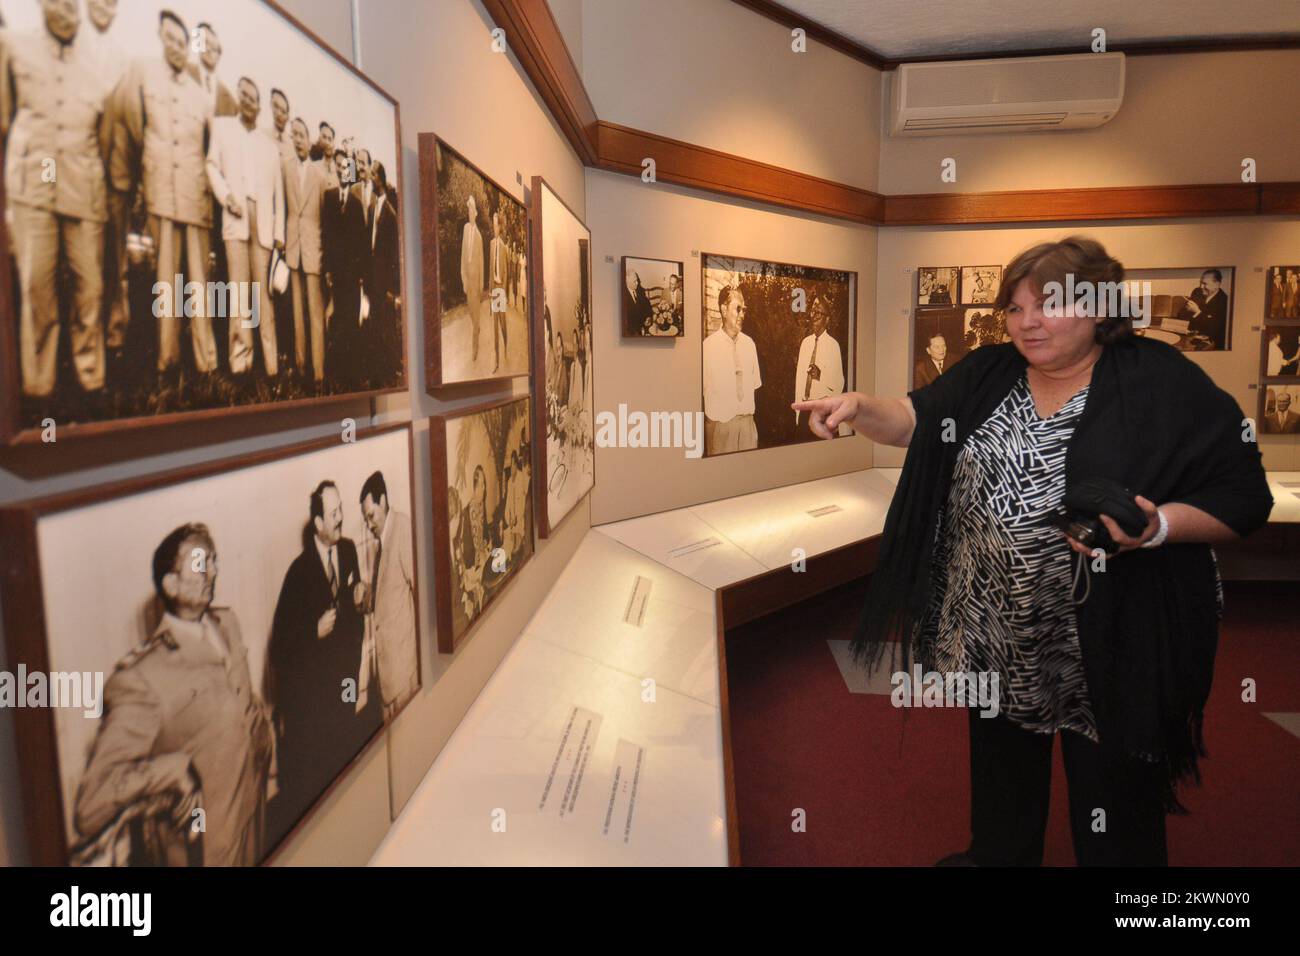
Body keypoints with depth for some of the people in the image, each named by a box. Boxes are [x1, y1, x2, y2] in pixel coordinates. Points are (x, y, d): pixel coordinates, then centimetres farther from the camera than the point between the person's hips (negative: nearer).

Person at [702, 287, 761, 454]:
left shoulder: (749, 343, 7)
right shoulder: (709, 346, -10)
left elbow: (754, 384, 13)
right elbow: (702, 389, -9)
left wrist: (748, 409, 7)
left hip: (747, 420, 4)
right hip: (720, 421, -4)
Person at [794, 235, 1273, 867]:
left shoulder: (1164, 384, -12)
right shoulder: (987, 375, 3)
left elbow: (1243, 497, -11)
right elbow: (914, 420, -2)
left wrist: (1156, 527, -28)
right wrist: (860, 408, -23)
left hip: (1107, 643, -5)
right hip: (991, 631, 5)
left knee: (1112, 807, 12)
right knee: (999, 764, 26)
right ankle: (996, 855, 51)